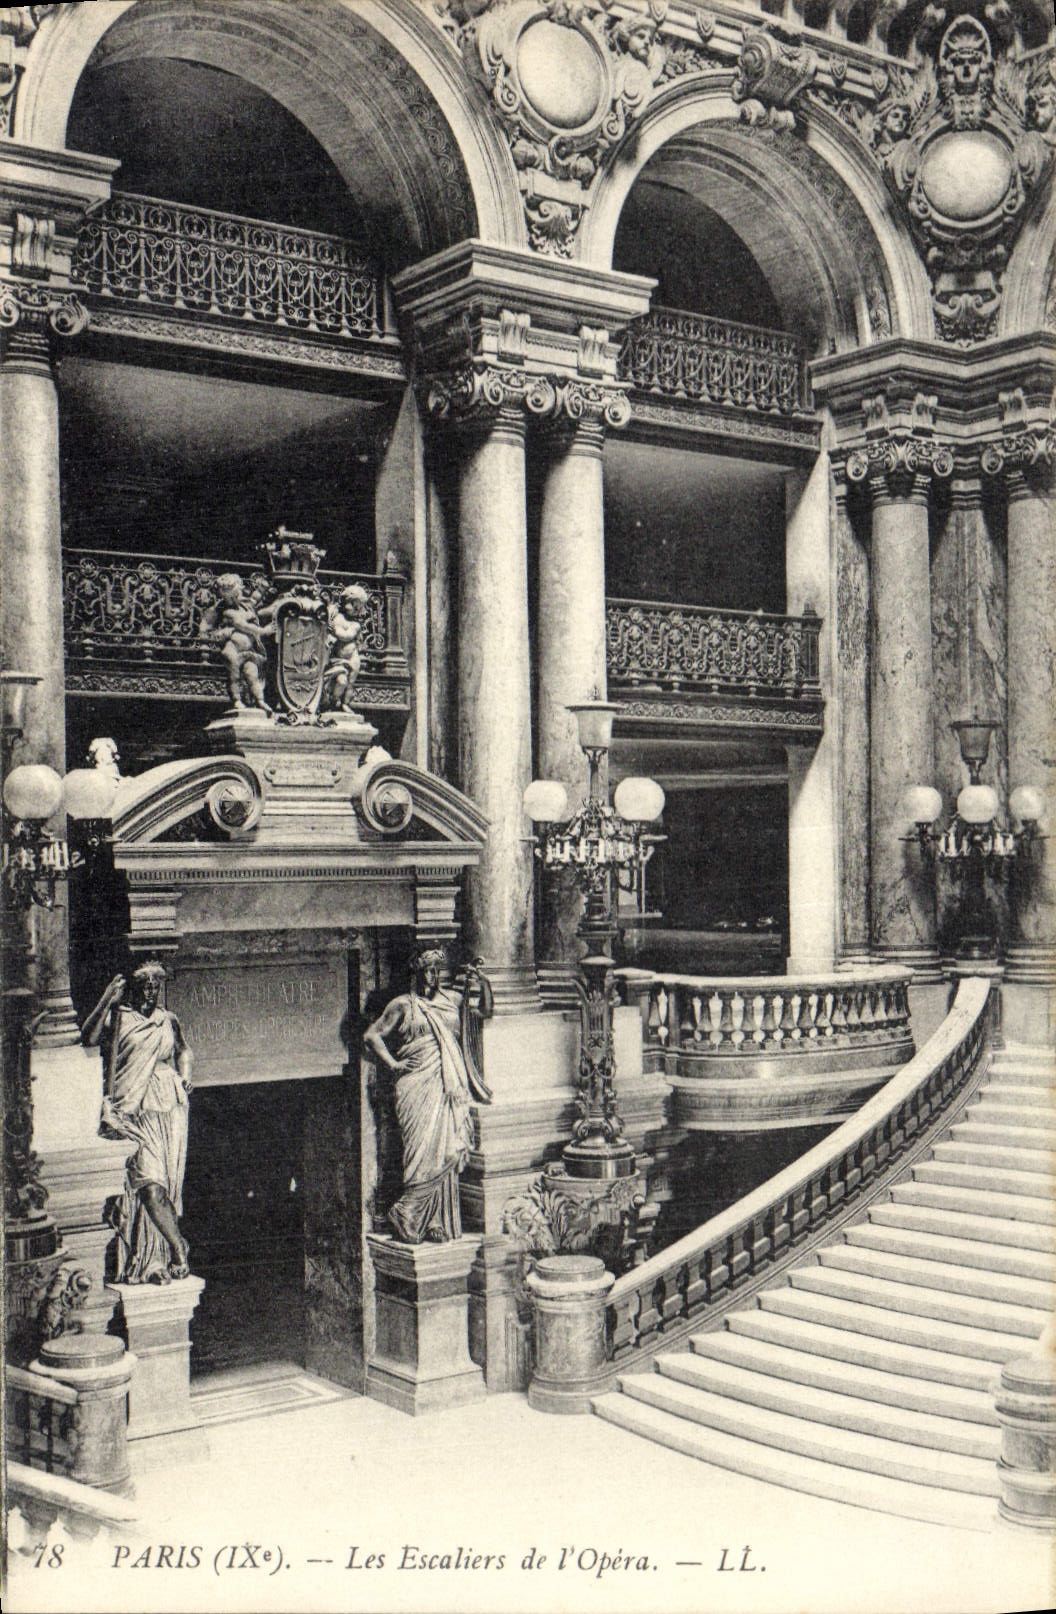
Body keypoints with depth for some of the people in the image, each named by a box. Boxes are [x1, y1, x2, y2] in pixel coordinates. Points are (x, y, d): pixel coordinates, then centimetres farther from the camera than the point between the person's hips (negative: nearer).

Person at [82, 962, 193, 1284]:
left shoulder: (168, 1021, 16)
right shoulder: (118, 1017, 4)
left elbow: (183, 1050, 30)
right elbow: (89, 1038, -11)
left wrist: (184, 1076, 12)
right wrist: (107, 1001, -16)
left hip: (170, 1107, 4)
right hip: (135, 1109, -4)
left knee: (168, 1181, 1)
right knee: (148, 1178, -17)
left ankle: (157, 1260, 9)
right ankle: (179, 1248, -16)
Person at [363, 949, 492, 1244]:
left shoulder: (451, 1001, 18)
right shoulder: (403, 1006, 5)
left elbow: (485, 1011, 20)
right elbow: (371, 1036, 4)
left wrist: (482, 985, 4)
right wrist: (394, 1064, -3)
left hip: (450, 1089, 4)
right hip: (418, 1088, -4)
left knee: (447, 1152, 1)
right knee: (425, 1152, -13)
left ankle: (437, 1222, 7)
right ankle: (405, 1214, -1)